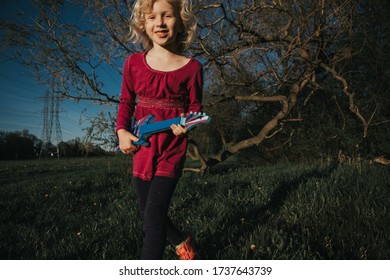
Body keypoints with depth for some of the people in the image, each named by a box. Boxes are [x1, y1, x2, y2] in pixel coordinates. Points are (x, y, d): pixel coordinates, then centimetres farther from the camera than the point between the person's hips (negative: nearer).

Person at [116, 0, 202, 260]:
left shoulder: (191, 67, -6)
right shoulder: (134, 63, 2)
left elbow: (195, 108, 1)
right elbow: (126, 102, 11)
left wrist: (185, 125, -20)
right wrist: (122, 131, -5)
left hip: (172, 147, -4)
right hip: (142, 145, 5)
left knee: (154, 214, -12)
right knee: (146, 211, 16)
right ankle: (182, 242, 44)